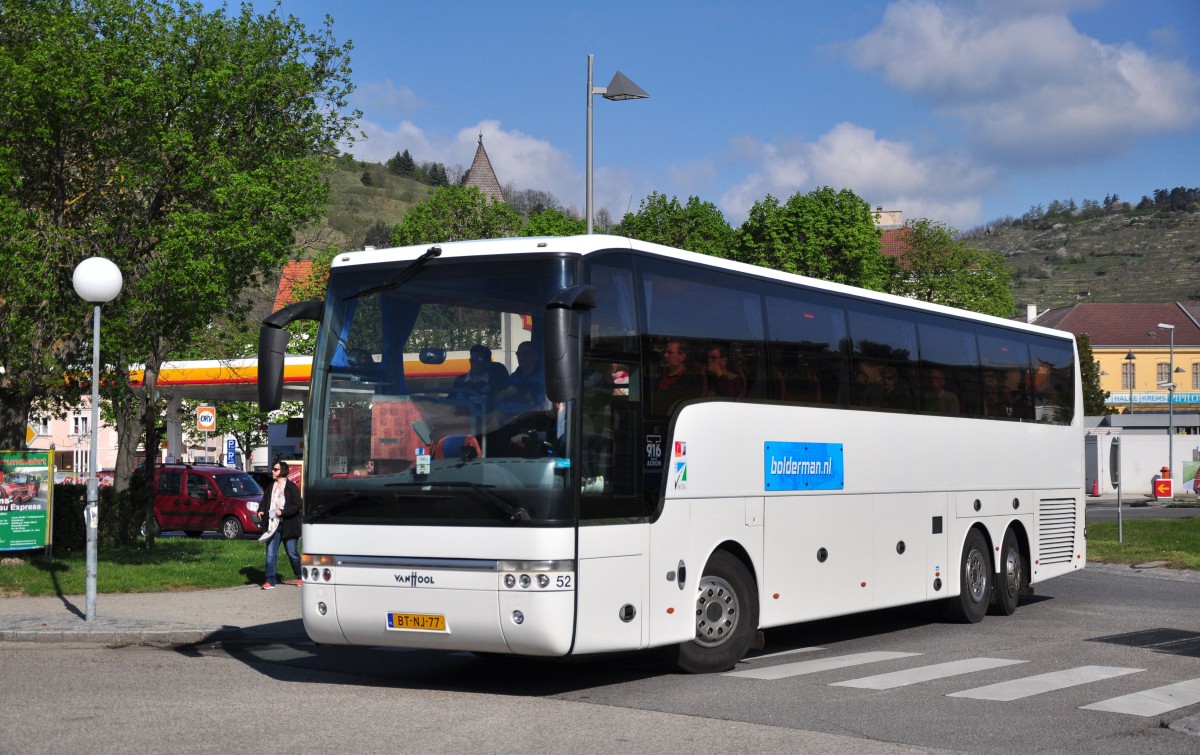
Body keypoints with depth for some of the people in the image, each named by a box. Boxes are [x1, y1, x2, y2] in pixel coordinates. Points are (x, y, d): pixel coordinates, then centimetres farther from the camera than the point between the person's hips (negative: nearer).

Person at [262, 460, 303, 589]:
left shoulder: (291, 487, -5)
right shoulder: (271, 487, 14)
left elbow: (297, 505, -11)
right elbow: (266, 503, 23)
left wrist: (282, 512, -20)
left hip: (288, 525, -5)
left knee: (292, 553, 5)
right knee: (270, 553, -4)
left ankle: (301, 577, 22)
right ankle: (270, 580, -4)